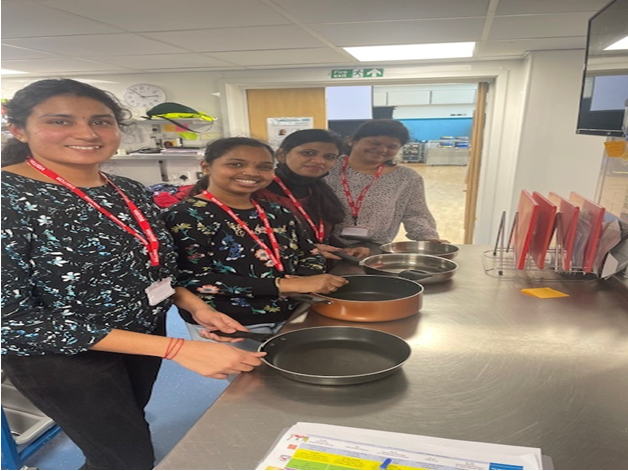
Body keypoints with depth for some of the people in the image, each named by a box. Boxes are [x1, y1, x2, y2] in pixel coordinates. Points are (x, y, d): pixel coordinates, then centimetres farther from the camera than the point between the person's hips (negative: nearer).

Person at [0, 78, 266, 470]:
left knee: (131, 430, 28)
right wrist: (176, 348, -32)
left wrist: (196, 307, -10)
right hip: (60, 356, -6)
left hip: (145, 335, 7)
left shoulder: (131, 191, -3)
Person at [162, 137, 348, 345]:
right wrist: (285, 285, -25)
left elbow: (311, 254, 10)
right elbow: (193, 281, -22)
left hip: (289, 319, 6)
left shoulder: (276, 213, 6)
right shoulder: (185, 216, -14)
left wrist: (303, 279, -17)